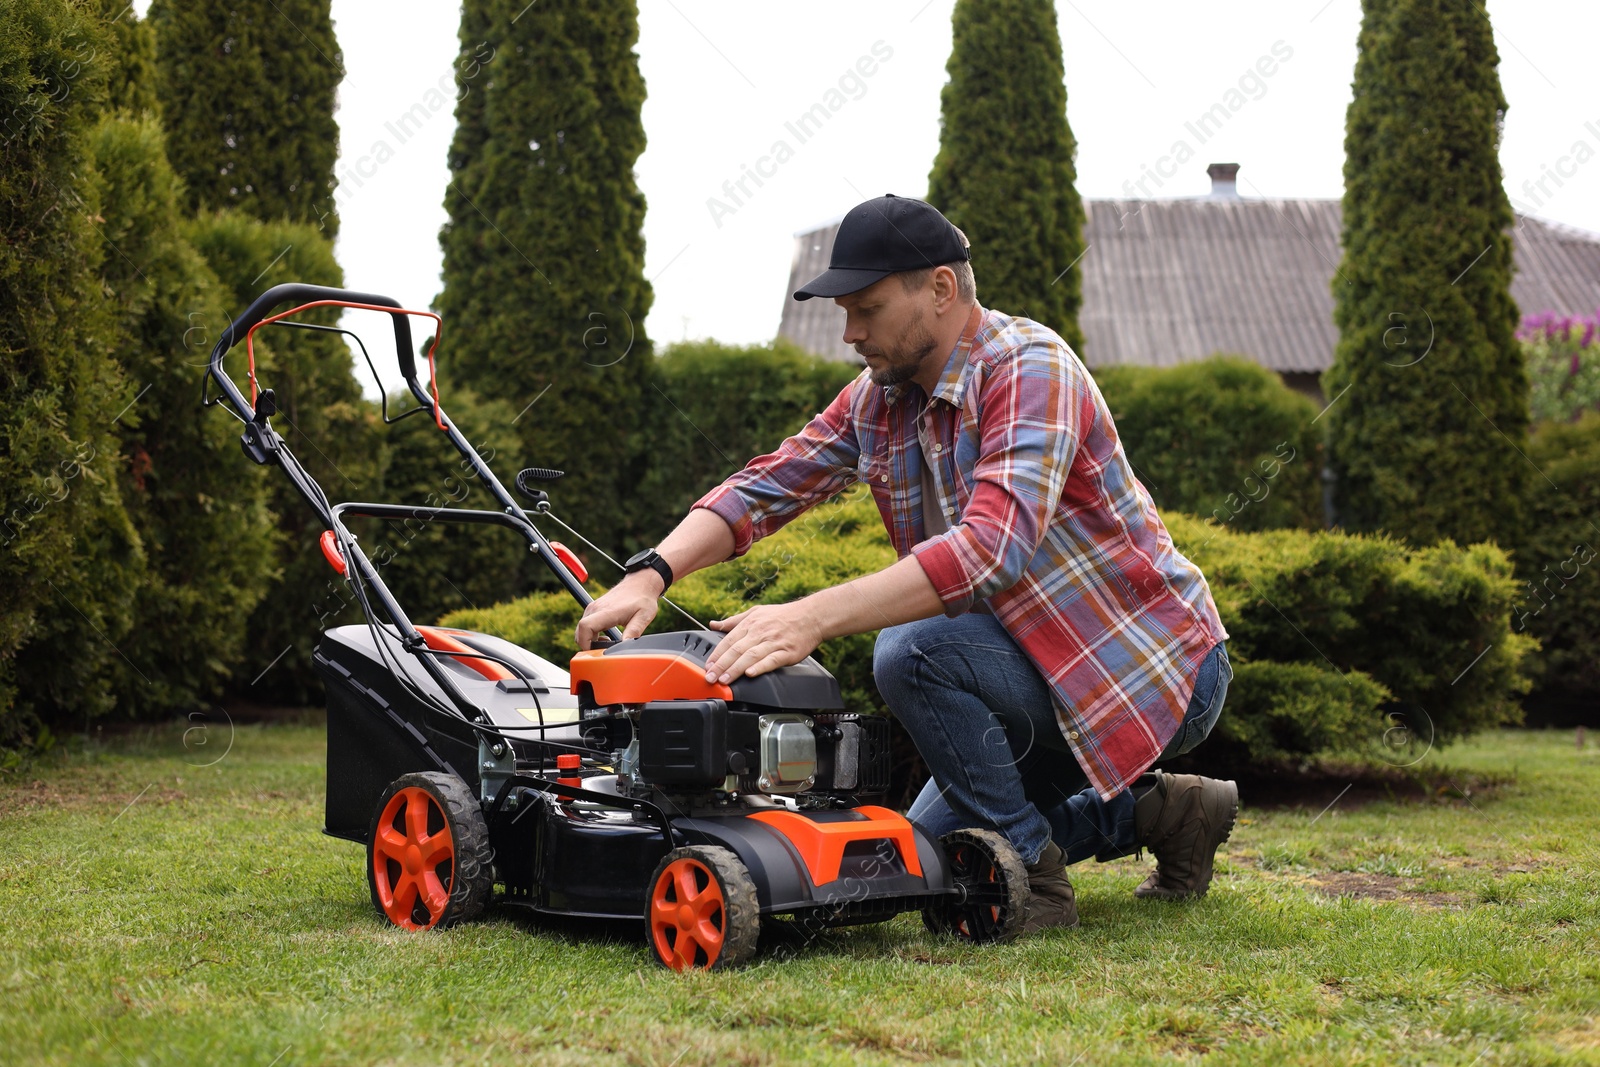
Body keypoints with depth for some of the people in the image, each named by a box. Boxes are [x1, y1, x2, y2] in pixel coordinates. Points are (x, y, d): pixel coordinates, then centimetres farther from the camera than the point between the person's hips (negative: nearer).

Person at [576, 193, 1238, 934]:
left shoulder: (1031, 371, -23)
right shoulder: (879, 399, 3)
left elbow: (993, 548, -38)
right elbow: (765, 486, 0)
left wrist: (811, 617, -44)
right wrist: (651, 574, -18)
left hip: (1159, 672, -9)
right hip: (1057, 667, 9)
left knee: (912, 655, -29)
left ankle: (1031, 876, -12)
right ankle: (1154, 810, 20)